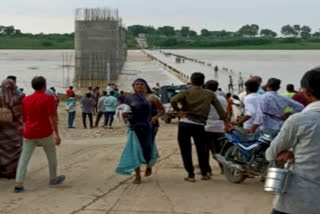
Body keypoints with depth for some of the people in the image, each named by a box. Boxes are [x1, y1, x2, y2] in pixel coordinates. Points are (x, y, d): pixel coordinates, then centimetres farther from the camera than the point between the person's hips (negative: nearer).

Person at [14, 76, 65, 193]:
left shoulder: (26, 99, 6)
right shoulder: (49, 98, -9)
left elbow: (24, 118, 14)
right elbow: (52, 117, -15)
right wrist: (57, 134, -14)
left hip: (29, 134, 4)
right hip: (45, 134, -3)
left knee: (24, 158, 3)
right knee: (52, 155, 18)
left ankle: (18, 185, -7)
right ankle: (53, 179, 31)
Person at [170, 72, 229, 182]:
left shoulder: (186, 92, 0)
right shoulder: (209, 94, 7)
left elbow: (173, 100, -17)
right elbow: (219, 108, 8)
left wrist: (178, 110, -3)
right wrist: (226, 121, 14)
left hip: (184, 124, -2)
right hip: (199, 125, 2)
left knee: (186, 151, 6)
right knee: (201, 150, 17)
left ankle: (191, 175, 6)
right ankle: (204, 174, 22)